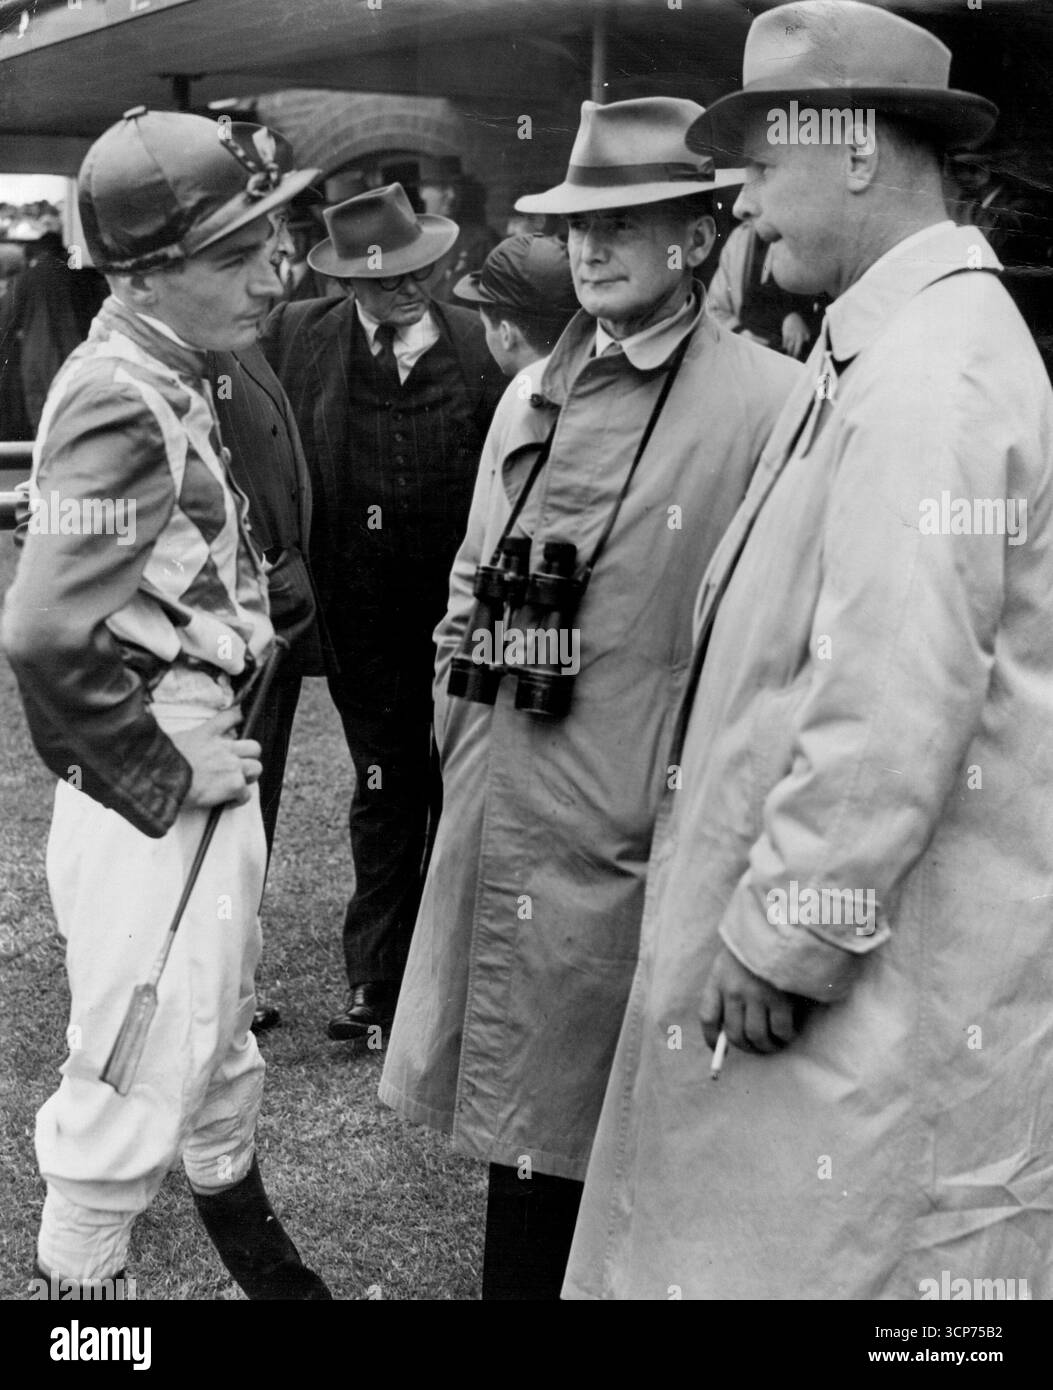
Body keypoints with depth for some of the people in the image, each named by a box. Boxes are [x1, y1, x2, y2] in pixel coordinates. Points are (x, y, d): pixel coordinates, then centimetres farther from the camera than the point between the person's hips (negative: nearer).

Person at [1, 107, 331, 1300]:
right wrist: (168, 776, -19)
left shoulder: (166, 380, 7)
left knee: (214, 1037, 25)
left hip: (203, 767, 10)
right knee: (137, 1076, 4)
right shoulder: (121, 406, -22)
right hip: (149, 800, -10)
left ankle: (247, 1245, 45)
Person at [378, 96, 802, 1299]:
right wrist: (458, 729, 13)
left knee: (617, 1137, 9)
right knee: (513, 1099, 16)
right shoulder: (530, 394, 11)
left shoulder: (770, 405, -10)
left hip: (638, 831, -6)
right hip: (498, 816, 6)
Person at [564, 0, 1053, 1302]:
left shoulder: (928, 379, -21)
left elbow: (894, 713, -26)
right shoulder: (880, 348, 11)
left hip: (876, 970, -9)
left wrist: (782, 940, -17)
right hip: (813, 926, 9)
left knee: (815, 1249, 6)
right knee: (734, 1225, 19)